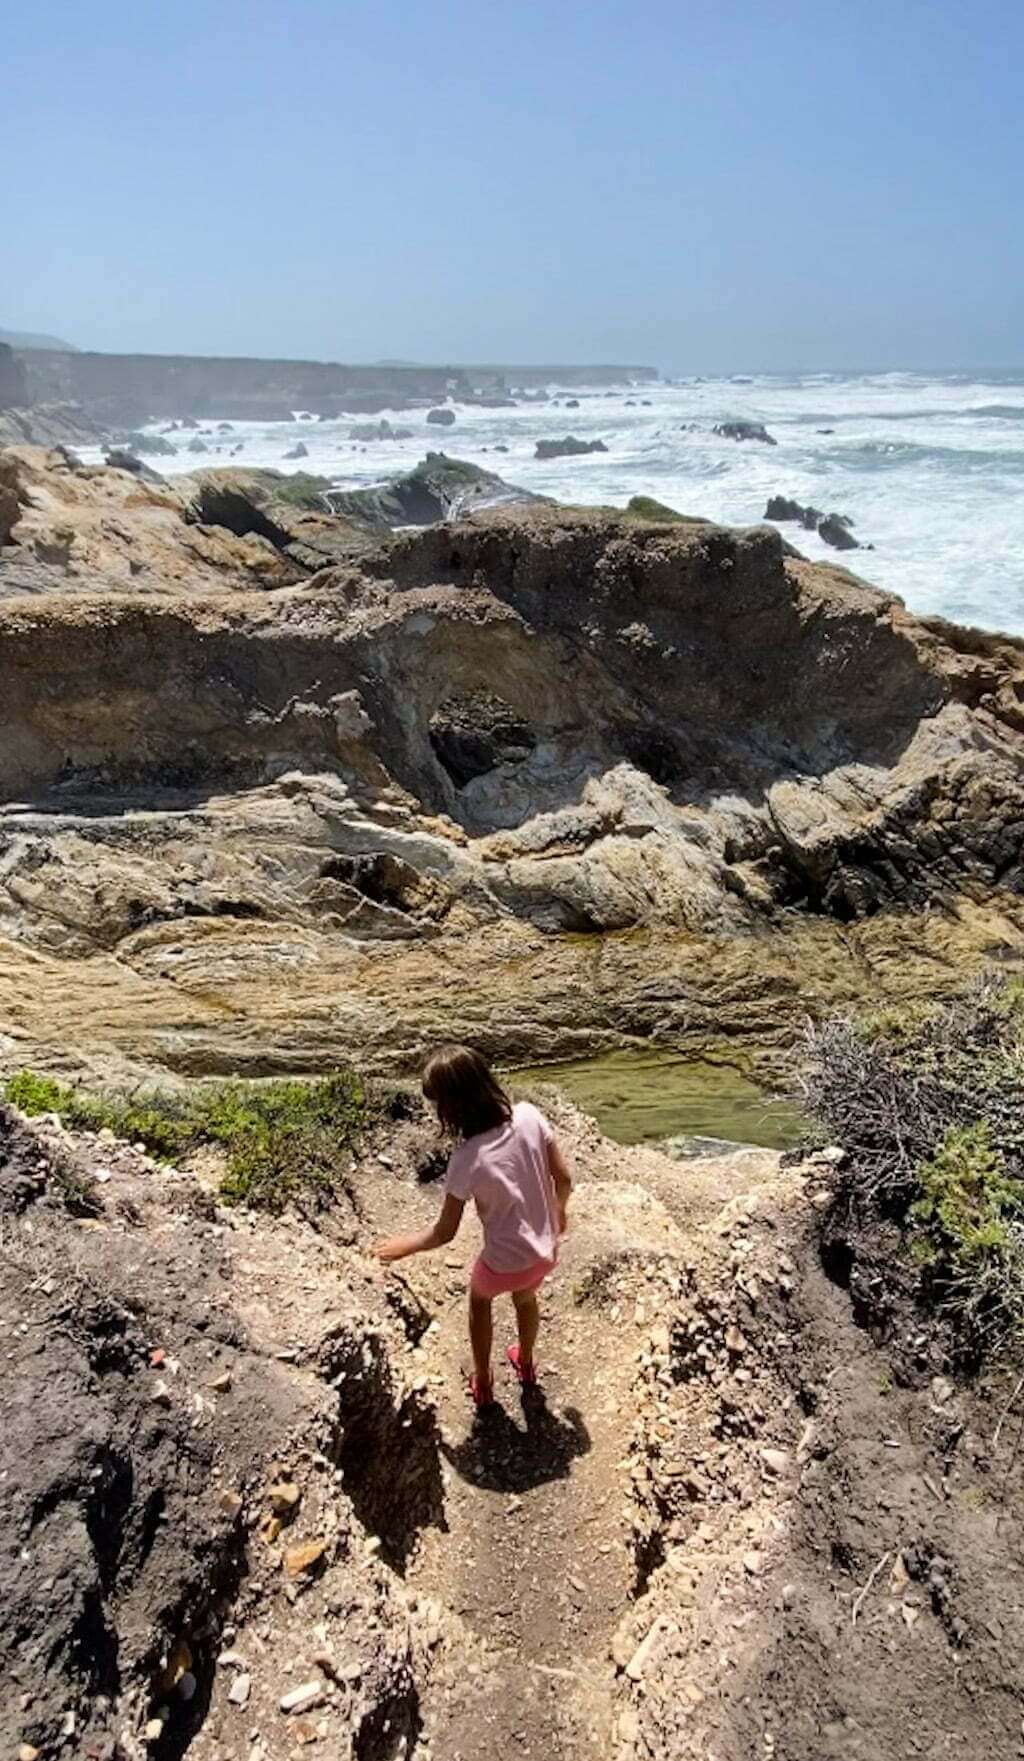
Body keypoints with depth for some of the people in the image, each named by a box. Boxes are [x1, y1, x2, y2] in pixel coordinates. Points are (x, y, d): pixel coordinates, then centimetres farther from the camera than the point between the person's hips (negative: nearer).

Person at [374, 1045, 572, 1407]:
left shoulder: (467, 1160, -30)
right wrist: (559, 1212, 14)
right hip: (545, 1249, 4)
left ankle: (482, 1381, 49)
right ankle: (525, 1364, 63)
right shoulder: (529, 1115, -20)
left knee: (479, 1298, 32)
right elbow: (563, 1178, -8)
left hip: (506, 1263, -4)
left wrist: (405, 1245, 3)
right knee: (525, 1300, 36)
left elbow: (444, 1233, -17)